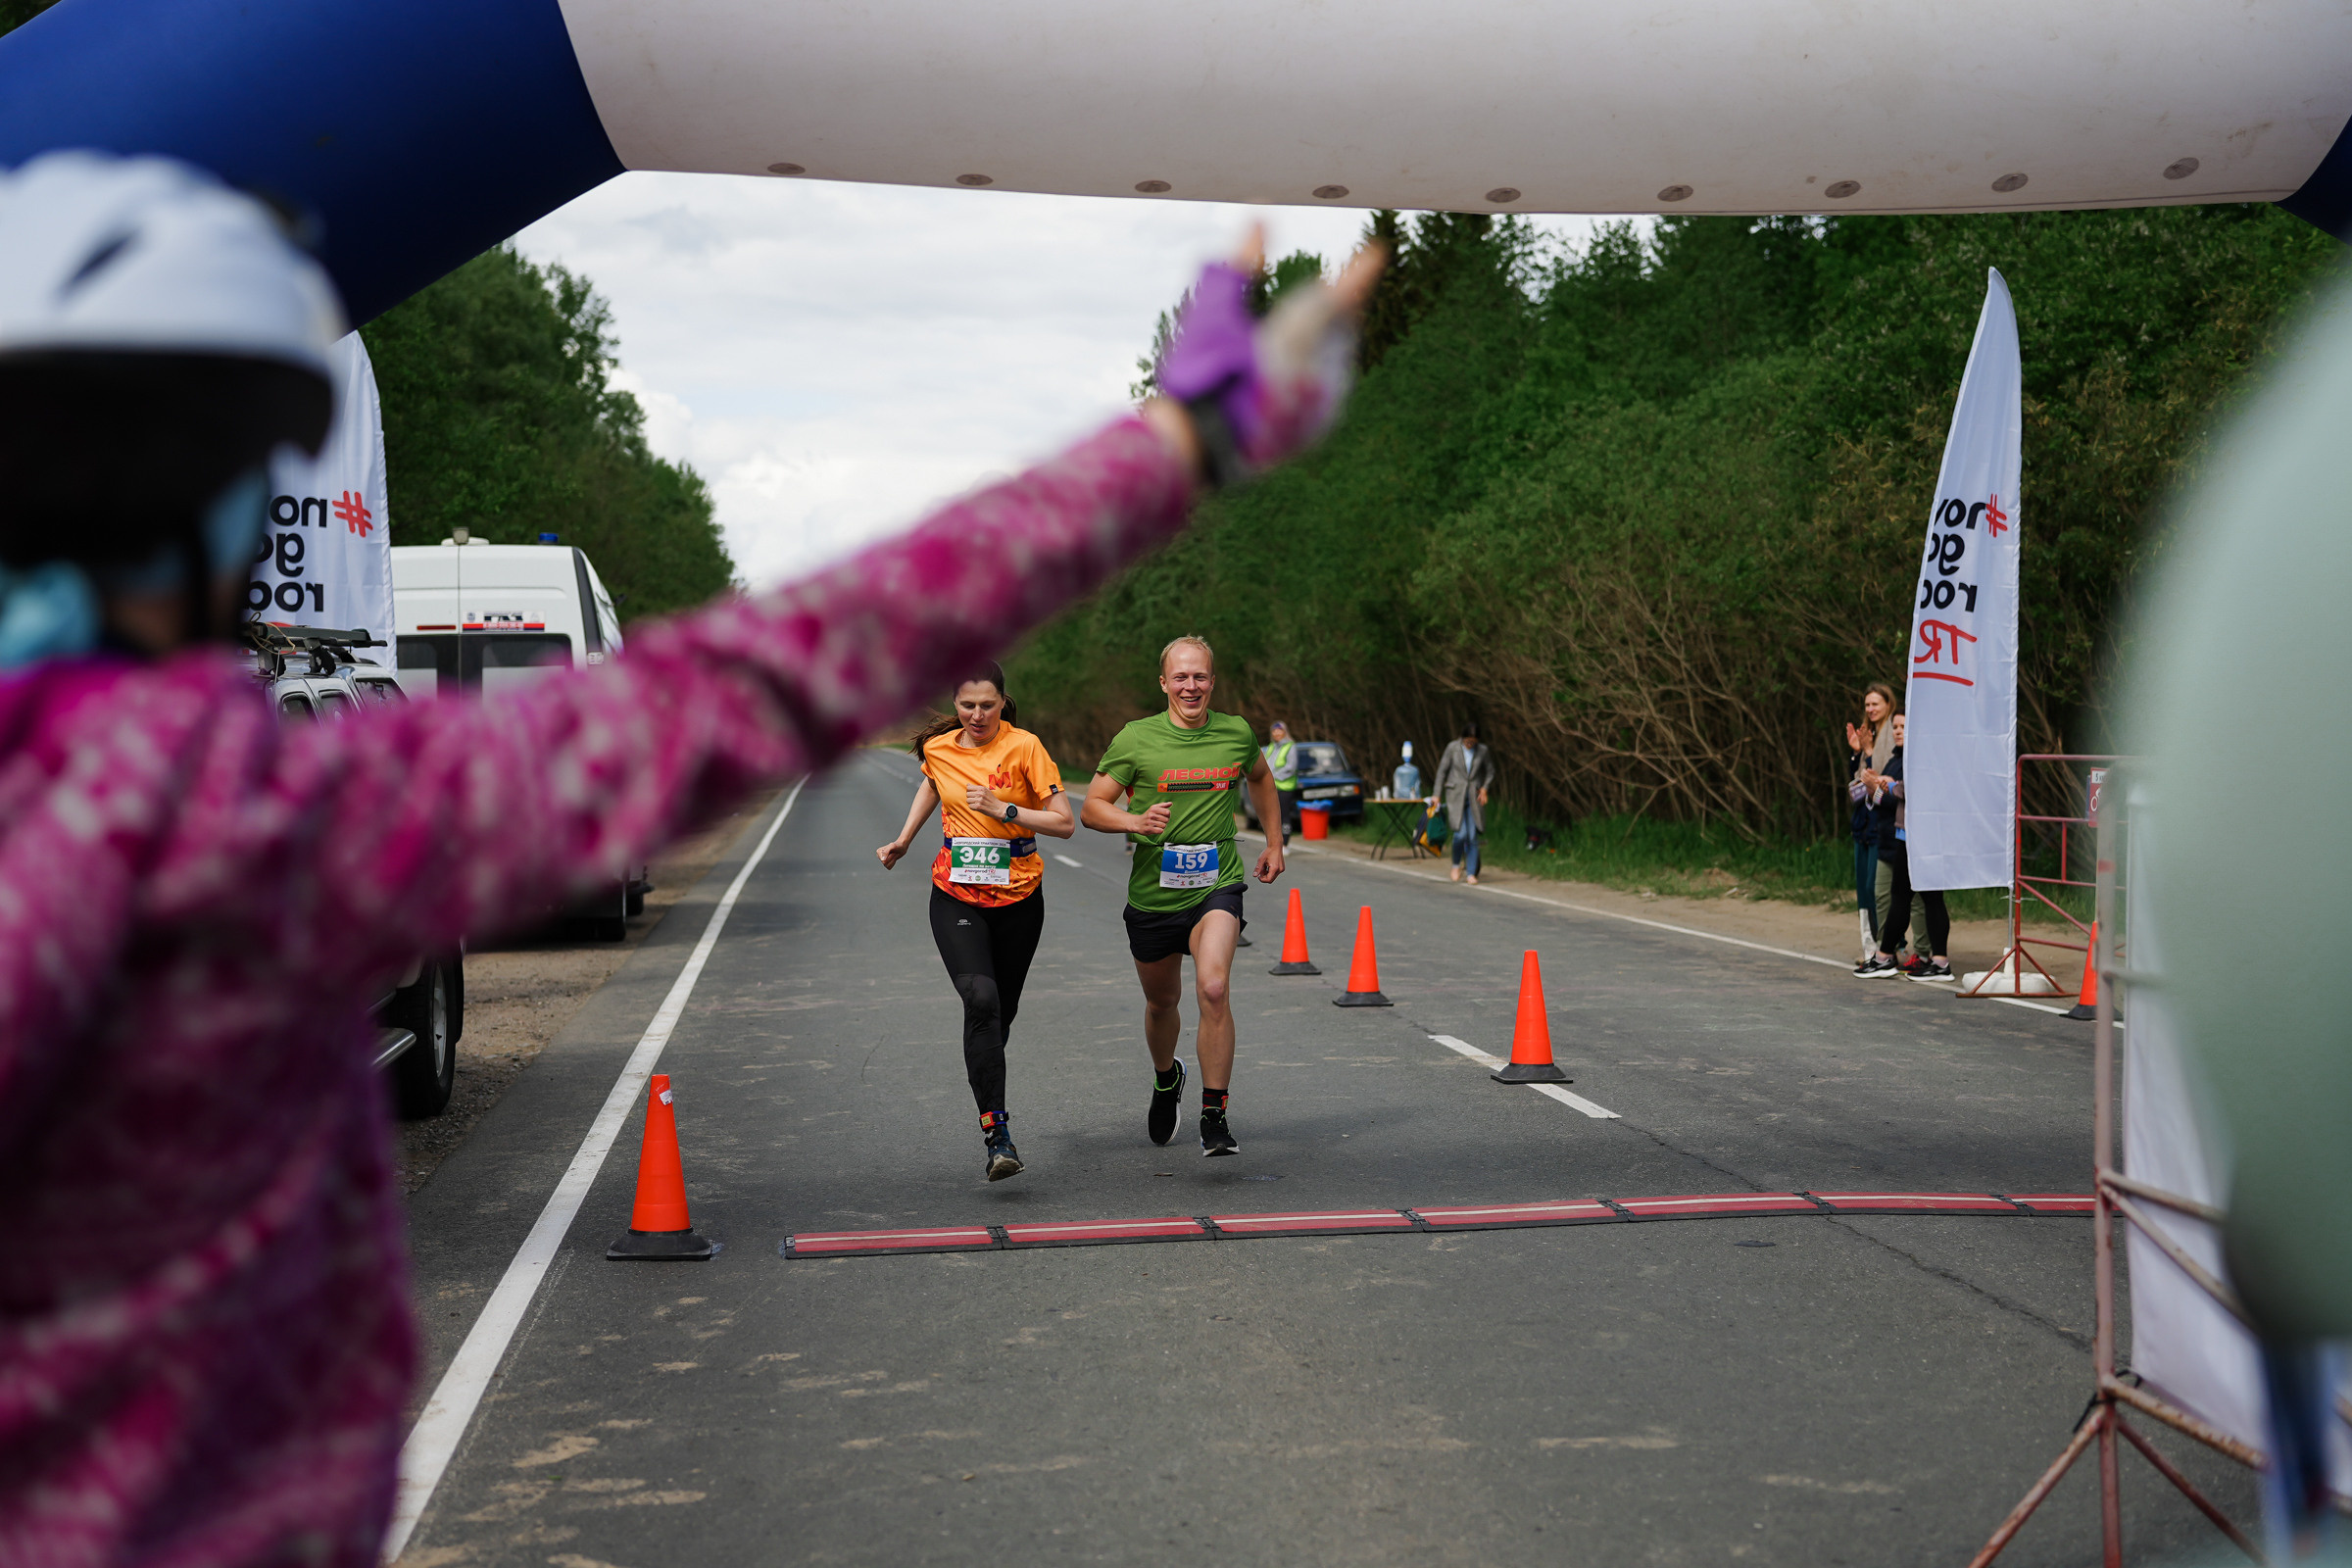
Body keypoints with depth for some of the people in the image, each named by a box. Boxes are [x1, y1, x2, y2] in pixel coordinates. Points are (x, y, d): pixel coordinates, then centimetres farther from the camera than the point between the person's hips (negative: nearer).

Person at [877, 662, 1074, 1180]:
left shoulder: (1024, 747, -9)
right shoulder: (938, 748, 2)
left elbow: (1065, 823, -12)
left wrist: (1002, 809, -20)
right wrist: (903, 841, 23)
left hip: (1018, 896, 0)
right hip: (956, 896, 0)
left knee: (1002, 1010, 10)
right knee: (981, 999, -22)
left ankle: (987, 1099, 37)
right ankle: (995, 1130, -25)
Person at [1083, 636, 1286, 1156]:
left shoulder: (1236, 733, 0)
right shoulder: (1135, 740, -7)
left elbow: (1260, 777, 23)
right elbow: (1092, 807, -4)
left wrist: (1274, 844, 22)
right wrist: (1135, 821, -23)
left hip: (1217, 886, -1)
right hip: (1152, 893, 1)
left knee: (1213, 989, -23)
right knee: (1161, 1002, 18)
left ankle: (1214, 1117, -14)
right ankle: (1166, 1079, 50)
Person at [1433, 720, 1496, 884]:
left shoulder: (1482, 751, 2)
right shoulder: (1453, 748, -3)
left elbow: (1490, 772, 14)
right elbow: (1442, 771, 2)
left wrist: (1485, 787, -3)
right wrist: (1438, 795, 0)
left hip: (1474, 798, 2)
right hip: (1456, 796, -2)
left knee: (1473, 837, -4)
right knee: (1460, 833, -15)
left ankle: (1472, 873, 4)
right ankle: (1456, 864, 11)